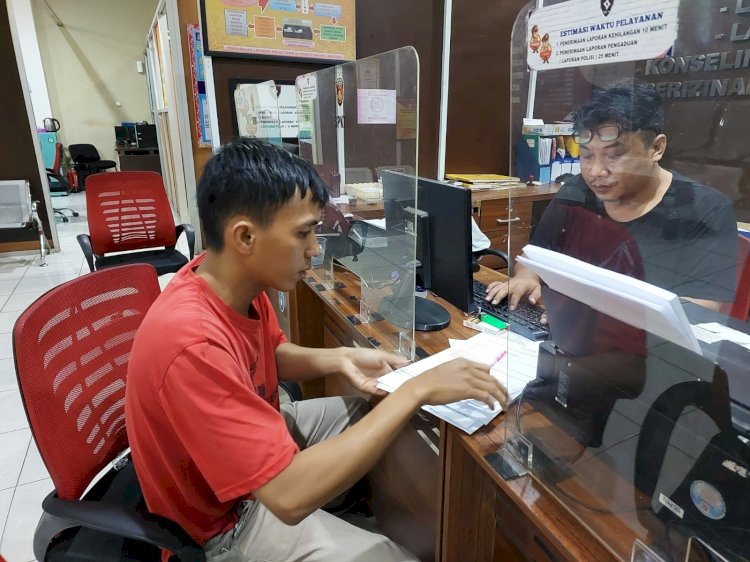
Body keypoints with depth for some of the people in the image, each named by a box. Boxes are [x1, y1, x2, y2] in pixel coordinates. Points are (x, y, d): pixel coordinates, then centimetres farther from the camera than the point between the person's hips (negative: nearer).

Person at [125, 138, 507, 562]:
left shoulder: (236, 280, -13)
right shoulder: (192, 344, -39)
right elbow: (290, 496, -40)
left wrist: (339, 359, -12)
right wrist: (416, 392, -37)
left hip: (258, 438, 7)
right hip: (224, 519, -7)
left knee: (373, 411, 12)